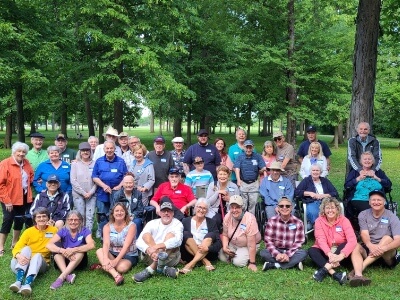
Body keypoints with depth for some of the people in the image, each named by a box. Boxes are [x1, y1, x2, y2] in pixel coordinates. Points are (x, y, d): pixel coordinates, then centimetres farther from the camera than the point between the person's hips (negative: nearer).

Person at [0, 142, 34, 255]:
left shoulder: (26, 163, 5)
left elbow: (31, 176, 21)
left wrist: (34, 181, -3)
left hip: (24, 198, 6)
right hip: (9, 199, -6)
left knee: (20, 220, 13)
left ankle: (14, 243, 29)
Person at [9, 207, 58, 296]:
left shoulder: (53, 230, 3)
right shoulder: (28, 231, 3)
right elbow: (16, 248, -6)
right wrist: (18, 255, -30)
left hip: (41, 263, -1)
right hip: (24, 263, 1)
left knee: (38, 255, -30)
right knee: (26, 248, -25)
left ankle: (27, 284, -55)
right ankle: (18, 281, -44)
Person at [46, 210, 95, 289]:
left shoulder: (85, 231, -8)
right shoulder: (63, 231, -3)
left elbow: (92, 245, -27)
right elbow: (49, 245, -18)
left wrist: (73, 250, -39)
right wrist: (63, 251, -36)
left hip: (79, 262, -2)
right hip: (64, 261, 2)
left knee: (81, 247, -28)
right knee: (56, 245, -21)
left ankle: (62, 277, -41)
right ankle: (67, 276, -40)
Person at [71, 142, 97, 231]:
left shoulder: (94, 164, 4)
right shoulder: (75, 164, 3)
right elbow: (73, 181, -2)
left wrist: (91, 192, -9)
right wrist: (83, 193, -8)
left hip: (91, 194, 0)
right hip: (78, 194, 0)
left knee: (90, 216, -1)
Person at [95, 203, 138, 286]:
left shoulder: (131, 226, -11)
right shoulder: (107, 226, -2)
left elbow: (126, 245, -22)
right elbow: (106, 243, -18)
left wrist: (116, 260, -35)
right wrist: (105, 258, -38)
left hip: (129, 255, -3)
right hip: (113, 254, 4)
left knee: (121, 268, -36)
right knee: (99, 251, -28)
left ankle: (106, 267, -7)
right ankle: (116, 275, -43)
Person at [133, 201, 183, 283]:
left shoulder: (177, 224, -2)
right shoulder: (152, 223, 3)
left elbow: (178, 241, -25)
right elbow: (139, 242, -11)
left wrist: (156, 246, -36)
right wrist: (149, 250, -34)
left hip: (170, 257, -2)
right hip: (151, 257, 2)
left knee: (171, 235, -24)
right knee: (146, 235, -18)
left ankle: (150, 270, -35)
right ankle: (163, 268, -33)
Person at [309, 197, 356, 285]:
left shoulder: (344, 220, -9)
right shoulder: (319, 221, -7)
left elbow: (352, 240, -22)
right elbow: (321, 240, -19)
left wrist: (341, 255, -38)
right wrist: (330, 254, -39)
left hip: (339, 251, 0)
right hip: (326, 253, 1)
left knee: (346, 245, -29)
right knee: (311, 251, -27)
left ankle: (325, 269, -38)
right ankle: (334, 274, -44)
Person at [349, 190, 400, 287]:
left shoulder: (392, 217, -7)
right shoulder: (363, 215, 0)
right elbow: (364, 234, -13)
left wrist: (383, 248, -37)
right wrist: (370, 246, -37)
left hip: (387, 254, -1)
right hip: (369, 249, 1)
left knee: (387, 238, -30)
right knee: (355, 246, -27)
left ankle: (359, 269, -40)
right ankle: (358, 275, -55)